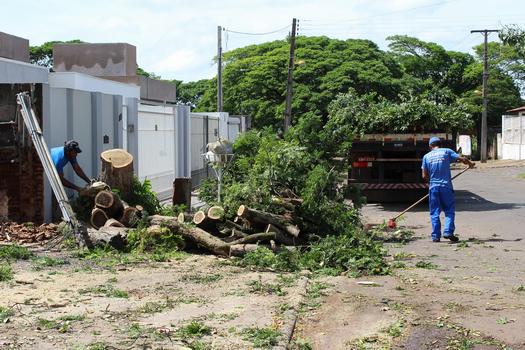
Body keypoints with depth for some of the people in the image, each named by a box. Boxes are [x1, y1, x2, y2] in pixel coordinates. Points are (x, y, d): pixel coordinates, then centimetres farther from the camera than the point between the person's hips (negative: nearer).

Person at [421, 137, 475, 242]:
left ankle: (436, 236, 5)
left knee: (434, 212, 7)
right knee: (449, 210, 6)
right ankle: (448, 232, -8)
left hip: (433, 187, 2)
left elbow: (424, 176, 5)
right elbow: (462, 159, -3)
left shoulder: (426, 156, 7)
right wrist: (470, 164, 18)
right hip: (446, 186, -1)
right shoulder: (446, 151, 3)